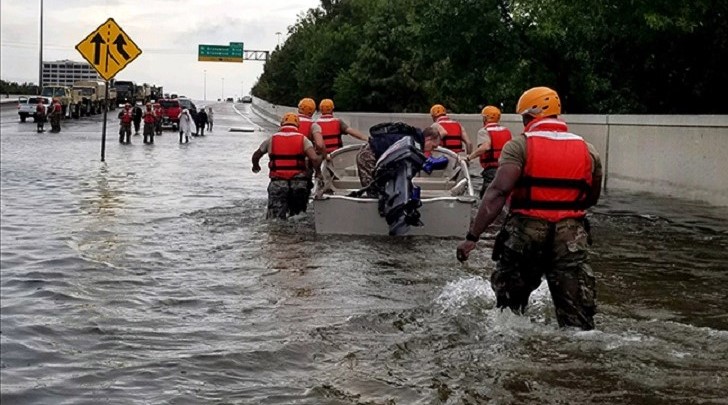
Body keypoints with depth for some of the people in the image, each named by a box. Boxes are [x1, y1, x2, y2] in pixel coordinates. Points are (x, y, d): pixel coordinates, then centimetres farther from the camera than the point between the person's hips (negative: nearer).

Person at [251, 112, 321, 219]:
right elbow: (314, 158, -11)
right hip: (299, 182, 0)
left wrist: (256, 166, 43)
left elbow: (256, 156, 22)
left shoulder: (272, 139, 9)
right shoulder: (303, 139, 4)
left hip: (277, 182, 0)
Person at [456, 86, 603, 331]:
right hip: (571, 236, 2)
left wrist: (472, 237, -18)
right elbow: (591, 199, 19)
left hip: (526, 232, -2)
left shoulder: (520, 146, -4)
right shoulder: (588, 151, 9)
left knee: (508, 307, 19)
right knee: (578, 319, 3)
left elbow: (498, 192, -15)